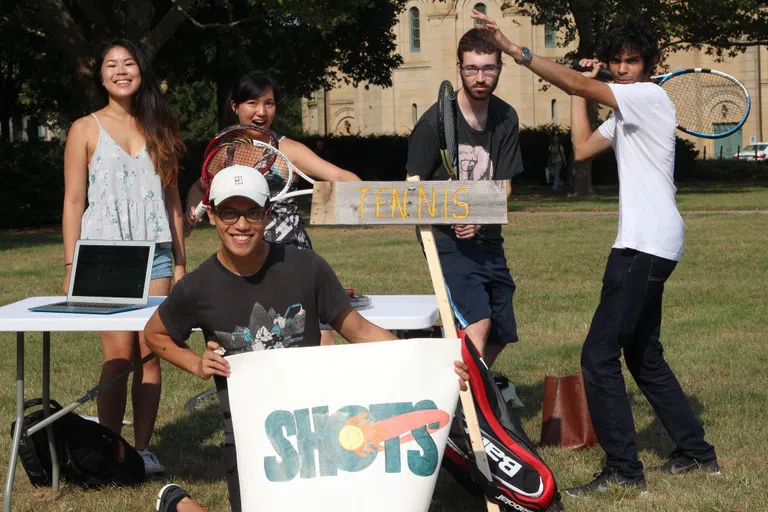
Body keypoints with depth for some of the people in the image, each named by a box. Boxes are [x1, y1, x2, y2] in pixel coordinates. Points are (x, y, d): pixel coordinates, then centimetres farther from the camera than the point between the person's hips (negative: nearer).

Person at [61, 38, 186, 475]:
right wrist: (71, 267, -5)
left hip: (156, 253, 3)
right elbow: (74, 201, 1)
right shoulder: (86, 129, 5)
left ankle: (143, 447, 7)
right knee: (118, 353, -8)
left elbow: (173, 201, 14)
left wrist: (180, 262, 11)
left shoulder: (159, 129, 13)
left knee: (150, 353, 0)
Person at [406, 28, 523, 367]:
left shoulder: (506, 119, 2)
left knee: (501, 336, 13)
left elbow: (503, 186, 3)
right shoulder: (436, 121, -13)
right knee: (477, 324, -24)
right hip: (448, 240, -6)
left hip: (488, 240, 6)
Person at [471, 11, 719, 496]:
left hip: (647, 244, -11)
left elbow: (578, 85, -21)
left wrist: (515, 49, -25)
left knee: (599, 356, -12)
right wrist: (582, 87, 11)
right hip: (646, 243, 11)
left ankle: (624, 470, -9)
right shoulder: (626, 111, 19)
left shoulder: (650, 96, -10)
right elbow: (582, 148, 13)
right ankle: (696, 451, 26)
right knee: (644, 356, 18)